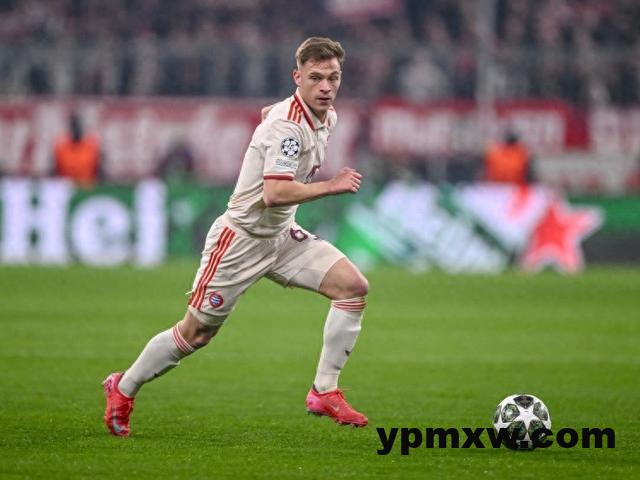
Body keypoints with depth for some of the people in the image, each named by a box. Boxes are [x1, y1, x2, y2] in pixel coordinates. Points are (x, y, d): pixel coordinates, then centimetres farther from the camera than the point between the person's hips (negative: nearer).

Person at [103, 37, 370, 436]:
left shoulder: (327, 117, 3)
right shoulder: (288, 124, -25)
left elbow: (267, 113, 25)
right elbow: (274, 194, -35)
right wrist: (331, 187, -29)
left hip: (282, 236, 8)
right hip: (242, 236, -8)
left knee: (353, 286, -9)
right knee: (196, 333, 1)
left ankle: (325, 391, -4)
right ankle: (123, 389, 23)